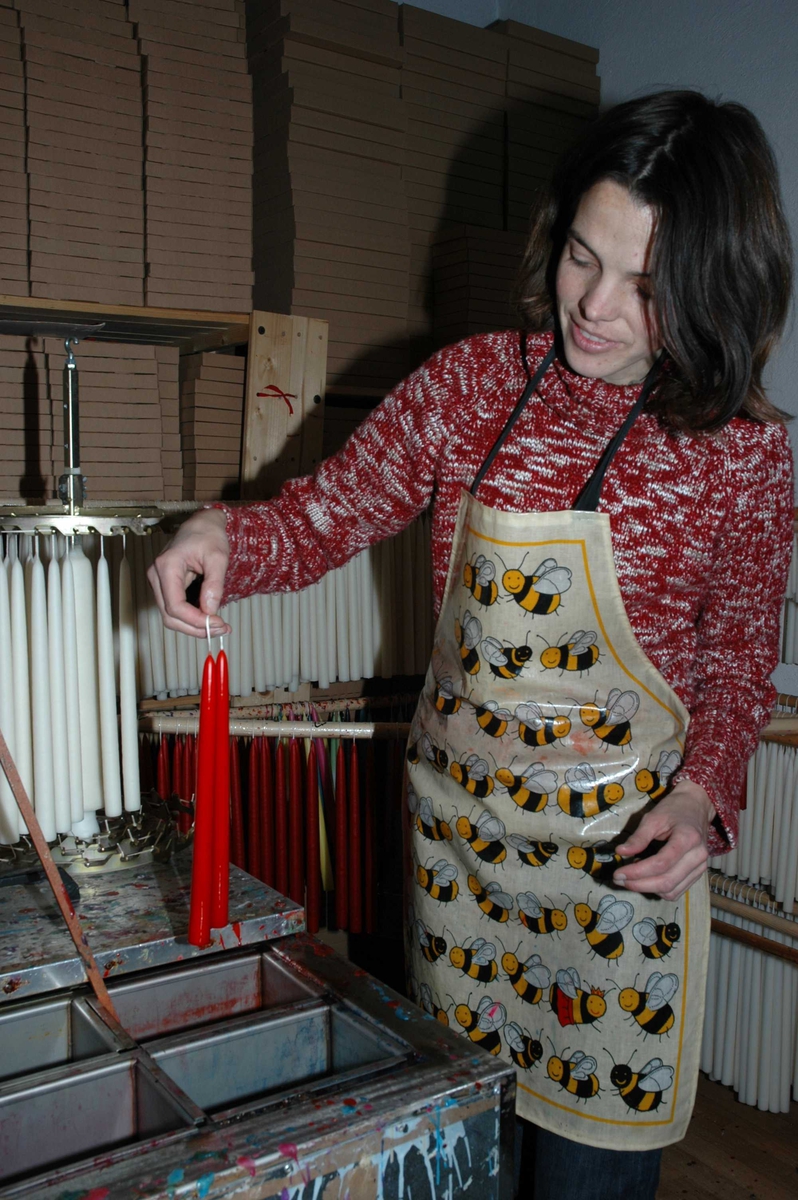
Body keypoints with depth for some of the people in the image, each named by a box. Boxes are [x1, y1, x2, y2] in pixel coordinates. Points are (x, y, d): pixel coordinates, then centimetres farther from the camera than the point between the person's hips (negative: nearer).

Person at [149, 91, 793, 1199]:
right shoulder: (474, 382, -6)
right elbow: (329, 513, 0)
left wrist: (703, 795, -17)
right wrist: (228, 536, -21)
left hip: (623, 842, -2)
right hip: (456, 809, 3)